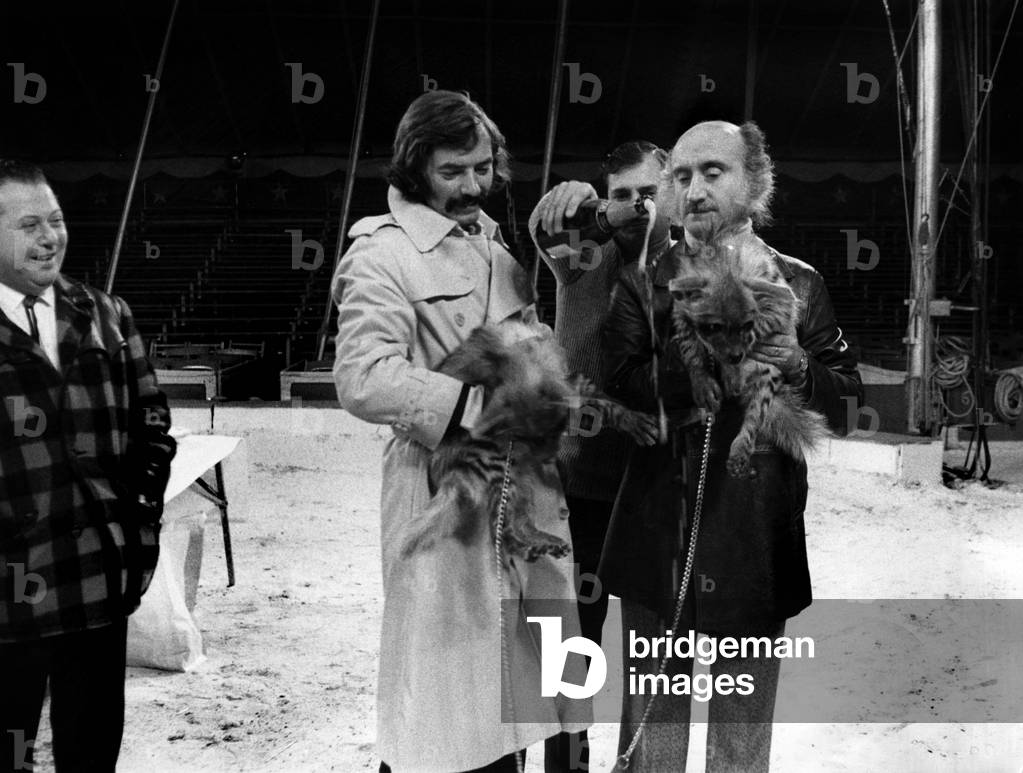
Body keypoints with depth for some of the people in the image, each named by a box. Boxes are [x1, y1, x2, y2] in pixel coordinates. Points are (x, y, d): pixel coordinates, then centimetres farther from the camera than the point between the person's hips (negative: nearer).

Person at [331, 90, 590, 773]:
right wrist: (484, 407, -23)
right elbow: (363, 378, -21)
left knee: (512, 696, 15)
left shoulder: (500, 243, 18)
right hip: (448, 495, -7)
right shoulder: (383, 252, -7)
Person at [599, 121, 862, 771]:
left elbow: (846, 407, 2)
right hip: (658, 549, 0)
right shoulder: (643, 284, 2)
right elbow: (621, 393, -12)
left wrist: (799, 369, -17)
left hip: (758, 551, 0)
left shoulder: (798, 284, 3)